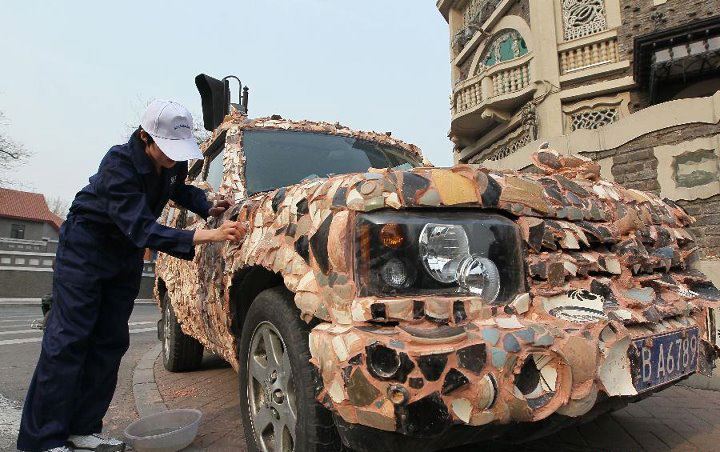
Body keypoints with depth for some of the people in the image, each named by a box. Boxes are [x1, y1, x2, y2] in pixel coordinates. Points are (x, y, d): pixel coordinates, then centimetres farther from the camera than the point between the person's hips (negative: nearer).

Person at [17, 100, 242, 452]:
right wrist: (207, 236, -49)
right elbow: (143, 229, -39)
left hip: (127, 252, 7)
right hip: (85, 245, -6)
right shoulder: (119, 163, -30)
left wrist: (207, 208, -9)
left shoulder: (175, 163, -11)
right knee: (68, 337, -9)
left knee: (111, 340, 4)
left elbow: (180, 190, 12)